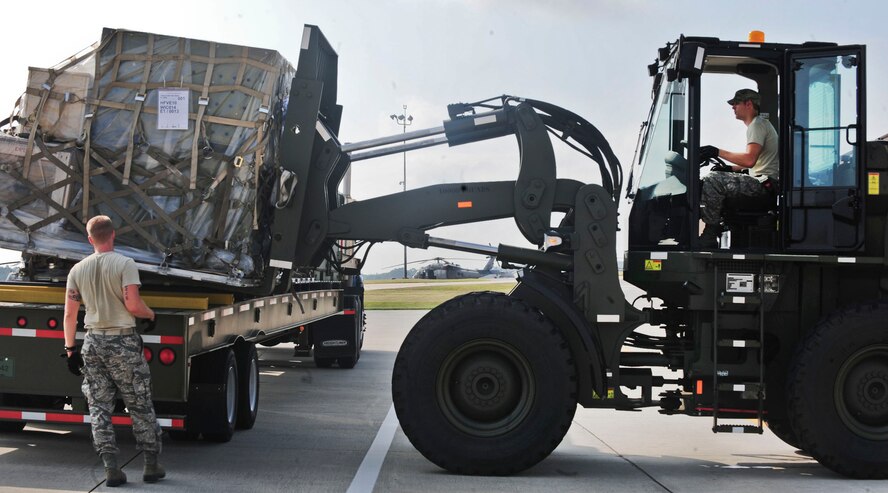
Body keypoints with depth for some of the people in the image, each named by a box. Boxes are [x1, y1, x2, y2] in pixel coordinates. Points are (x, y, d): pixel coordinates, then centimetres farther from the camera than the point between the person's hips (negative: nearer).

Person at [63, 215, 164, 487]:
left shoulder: (78, 269, 5)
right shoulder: (125, 264, -9)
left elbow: (69, 314, 6)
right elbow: (133, 304, -17)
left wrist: (70, 347, 14)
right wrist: (150, 314, 3)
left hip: (93, 342, 4)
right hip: (123, 342, -3)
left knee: (99, 407, 7)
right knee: (140, 406, 5)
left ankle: (111, 468, 1)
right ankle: (151, 465, 9)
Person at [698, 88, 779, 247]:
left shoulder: (757, 124, -10)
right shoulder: (759, 123, 24)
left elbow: (749, 159, -25)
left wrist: (718, 152, -21)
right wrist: (728, 168, 16)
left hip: (763, 183, -11)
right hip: (761, 181, 11)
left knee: (711, 181, -21)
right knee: (716, 177, 17)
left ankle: (709, 237, -20)